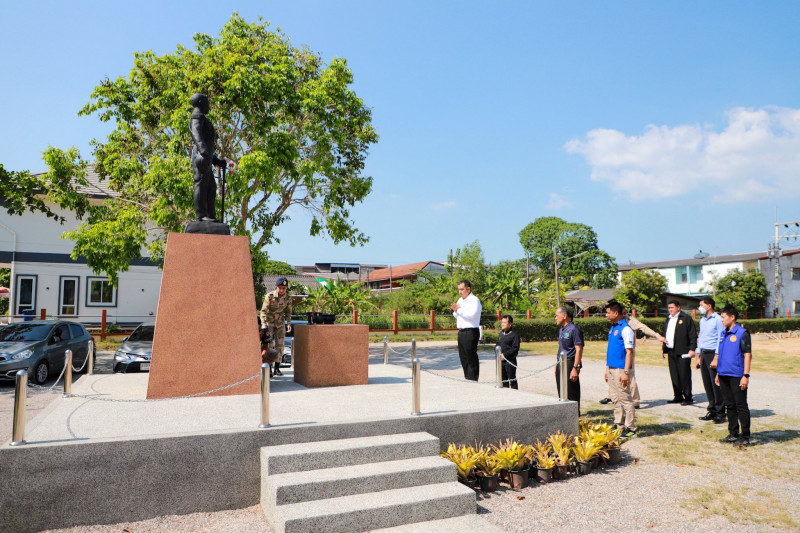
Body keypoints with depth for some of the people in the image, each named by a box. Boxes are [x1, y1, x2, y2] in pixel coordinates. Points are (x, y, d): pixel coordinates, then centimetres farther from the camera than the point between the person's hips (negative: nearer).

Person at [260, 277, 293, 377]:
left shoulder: (288, 298, -8)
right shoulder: (269, 296, -19)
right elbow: (263, 311, -17)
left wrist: (289, 323, -7)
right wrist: (264, 324, -27)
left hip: (280, 323, 3)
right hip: (269, 322, -3)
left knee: (280, 345, 1)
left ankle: (277, 368, 8)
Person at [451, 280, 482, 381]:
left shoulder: (474, 300, -9)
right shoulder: (460, 300, 18)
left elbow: (472, 314, -23)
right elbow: (457, 316, 25)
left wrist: (459, 310, -13)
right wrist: (455, 311, 3)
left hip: (471, 332, -9)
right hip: (461, 332, 9)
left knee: (471, 358, -5)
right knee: (463, 357, 13)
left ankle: (473, 381, 1)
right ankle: (467, 379, 22)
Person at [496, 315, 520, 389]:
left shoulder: (514, 335, -11)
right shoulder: (501, 334, 12)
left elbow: (515, 348, -16)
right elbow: (497, 344, 19)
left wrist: (505, 355, -19)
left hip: (510, 361, -7)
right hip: (501, 360, 7)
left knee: (512, 379, 1)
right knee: (503, 380, 15)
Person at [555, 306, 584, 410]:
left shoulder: (574, 329, -14)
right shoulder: (561, 330, 15)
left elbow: (579, 350, -18)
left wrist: (575, 368, -22)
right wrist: (557, 366, 20)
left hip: (570, 364, -9)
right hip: (560, 364, 9)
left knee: (571, 394, -2)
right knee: (561, 392, 14)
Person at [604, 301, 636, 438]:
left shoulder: (626, 329, -13)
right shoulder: (612, 328, 14)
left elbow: (629, 352, -17)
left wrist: (626, 372, -21)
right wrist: (607, 369, 18)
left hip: (621, 370, -9)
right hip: (612, 369, 9)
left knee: (625, 399, -2)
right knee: (615, 399, 14)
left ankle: (630, 429, 6)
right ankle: (619, 425, 23)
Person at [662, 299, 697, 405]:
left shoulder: (686, 318, -4)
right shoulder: (668, 320, 19)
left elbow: (693, 335, -8)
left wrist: (692, 349, -14)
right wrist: (663, 349, 21)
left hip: (683, 352, -7)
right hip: (671, 352, 7)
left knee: (684, 375, -3)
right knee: (674, 376, 9)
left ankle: (688, 398, 5)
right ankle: (678, 396, 17)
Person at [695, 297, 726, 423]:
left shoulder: (718, 319, -8)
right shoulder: (702, 320, 16)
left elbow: (721, 339, -11)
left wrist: (716, 358, -16)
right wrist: (698, 357, 18)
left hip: (713, 354, -7)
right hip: (703, 354, 7)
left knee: (716, 384, -4)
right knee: (707, 384, 9)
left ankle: (720, 413, 4)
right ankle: (712, 411, 17)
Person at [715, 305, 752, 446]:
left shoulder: (742, 333, -9)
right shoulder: (723, 334, 13)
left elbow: (747, 355, -12)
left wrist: (746, 375, -16)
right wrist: (718, 373, 19)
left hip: (737, 376, -7)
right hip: (724, 375, 8)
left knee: (741, 407, 1)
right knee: (730, 406, 14)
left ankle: (745, 437, 9)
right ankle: (733, 434, 23)